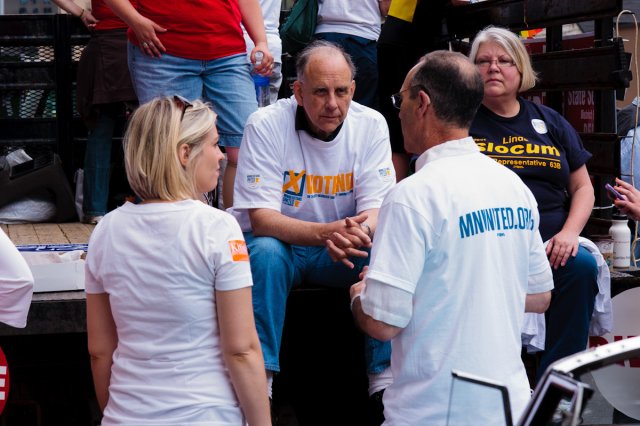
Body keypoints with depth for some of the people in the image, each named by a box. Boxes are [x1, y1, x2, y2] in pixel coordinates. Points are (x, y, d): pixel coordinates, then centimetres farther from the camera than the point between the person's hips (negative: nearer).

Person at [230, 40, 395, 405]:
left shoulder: (371, 125, -8)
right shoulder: (266, 125, -17)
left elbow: (377, 207, -11)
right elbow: (261, 218, -22)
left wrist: (362, 232, -38)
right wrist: (326, 233, -40)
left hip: (345, 252, 3)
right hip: (279, 242, -2)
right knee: (267, 252, -34)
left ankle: (384, 374, -12)